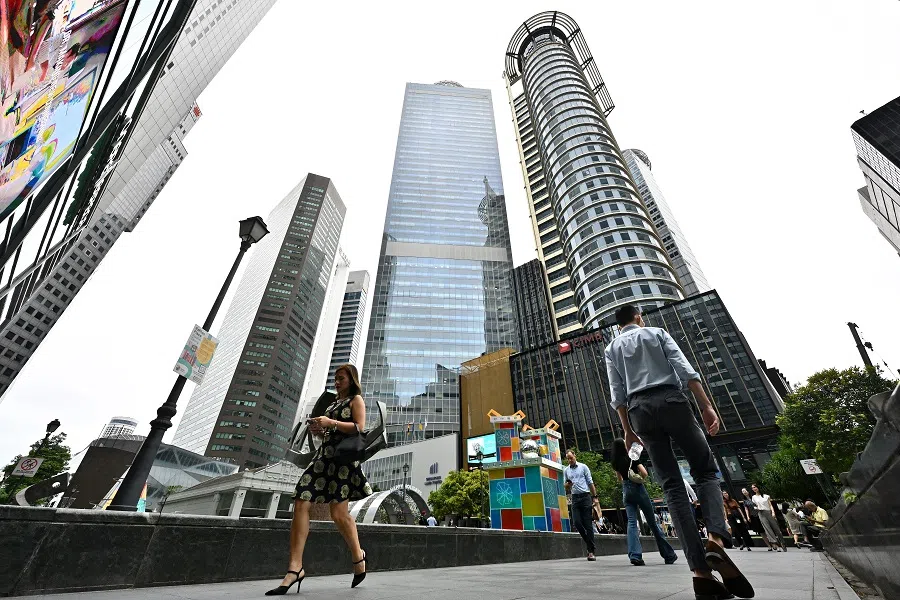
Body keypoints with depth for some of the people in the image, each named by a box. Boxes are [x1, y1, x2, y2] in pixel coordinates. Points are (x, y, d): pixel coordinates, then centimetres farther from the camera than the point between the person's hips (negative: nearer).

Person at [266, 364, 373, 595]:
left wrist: (331, 423, -14)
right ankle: (295, 567, -5)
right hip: (324, 454, 7)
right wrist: (318, 430, 8)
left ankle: (358, 555, 17)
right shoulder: (332, 403, 23)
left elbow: (359, 428, -11)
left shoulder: (356, 399, 2)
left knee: (338, 512, -5)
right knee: (300, 504, -8)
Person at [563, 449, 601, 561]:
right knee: (577, 522, -6)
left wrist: (595, 497, -3)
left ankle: (590, 551, 4)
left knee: (588, 524, -3)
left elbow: (590, 482, 4)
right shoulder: (566, 470, 12)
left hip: (585, 496, -3)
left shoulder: (583, 467, 3)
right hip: (575, 498, 3)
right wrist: (567, 485, -7)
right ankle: (590, 543, 17)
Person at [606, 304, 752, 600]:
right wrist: (706, 405, -2)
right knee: (706, 470, 9)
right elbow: (685, 369, 0)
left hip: (640, 410, 2)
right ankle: (716, 539, -16)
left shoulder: (612, 348, 16)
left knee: (672, 485, 2)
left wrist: (628, 429, 11)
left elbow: (618, 392, 8)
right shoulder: (657, 333, 13)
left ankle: (701, 571, -5)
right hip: (670, 399, -2)